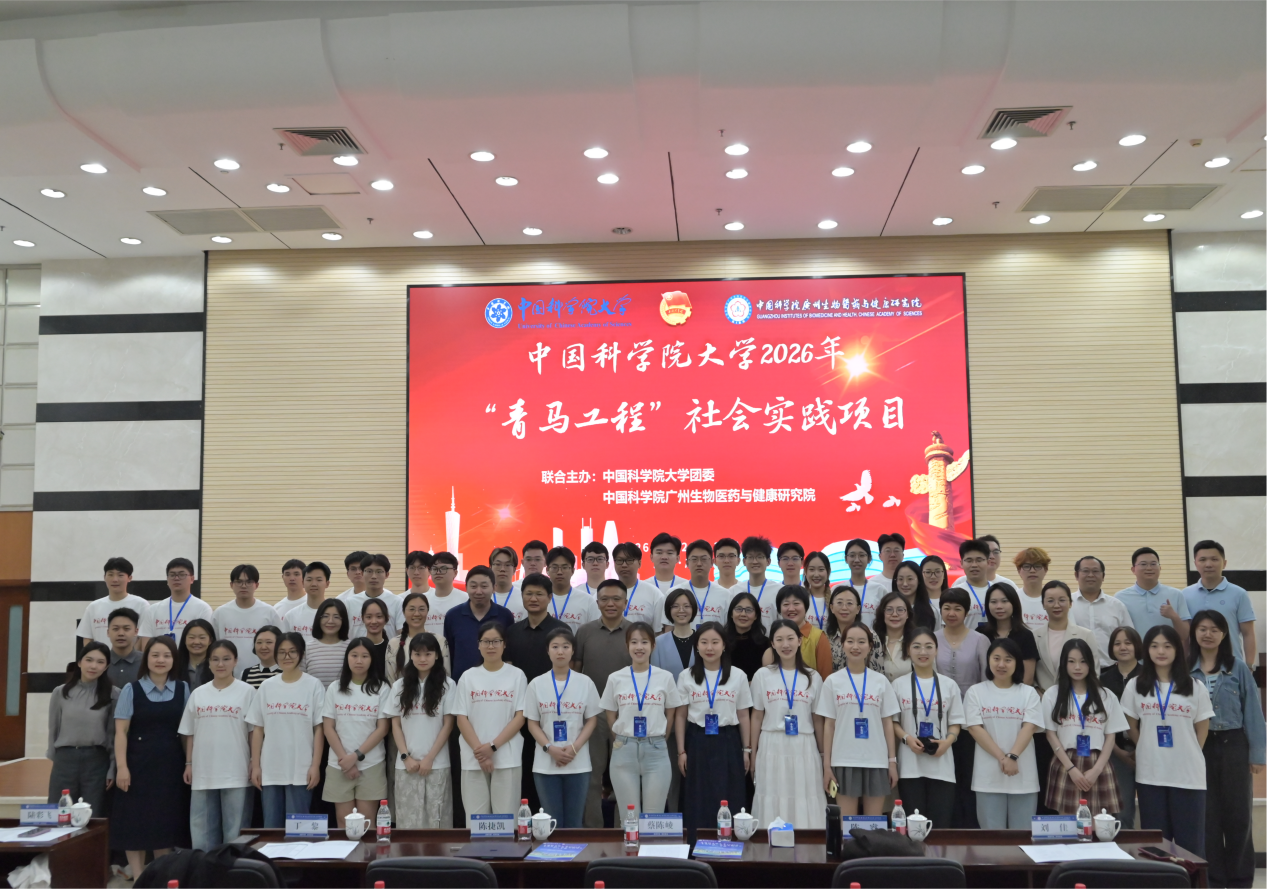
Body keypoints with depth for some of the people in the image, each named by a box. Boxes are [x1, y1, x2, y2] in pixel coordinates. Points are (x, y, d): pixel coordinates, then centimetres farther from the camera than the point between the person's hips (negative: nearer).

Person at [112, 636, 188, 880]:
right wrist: (122, 767, -13)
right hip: (139, 763, -2)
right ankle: (138, 878, 11)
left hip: (170, 764, 2)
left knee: (166, 821, 9)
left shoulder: (182, 689, 6)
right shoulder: (131, 690, -2)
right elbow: (121, 732, -5)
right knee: (136, 822, 1)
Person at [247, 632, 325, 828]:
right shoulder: (267, 686, 7)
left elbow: (319, 729, -3)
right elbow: (257, 729, 8)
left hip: (301, 770, -3)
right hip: (270, 770, 3)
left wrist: (315, 765, -9)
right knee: (271, 826, 8)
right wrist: (255, 765, 3)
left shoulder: (313, 685, -1)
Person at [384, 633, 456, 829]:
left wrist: (429, 758, -8)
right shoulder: (399, 686, 7)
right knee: (408, 819, 2)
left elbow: (448, 725, -2)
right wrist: (406, 757, -5)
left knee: (436, 819, -1)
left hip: (437, 764, -2)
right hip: (406, 764, 2)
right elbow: (396, 725, 7)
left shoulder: (448, 685, 0)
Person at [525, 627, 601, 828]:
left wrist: (575, 747, -12)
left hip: (578, 763, 0)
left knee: (574, 822, 5)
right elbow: (532, 723, 3)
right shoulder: (536, 684, 2)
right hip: (545, 763, 0)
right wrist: (549, 748, -13)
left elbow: (592, 720, 3)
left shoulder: (585, 682, 2)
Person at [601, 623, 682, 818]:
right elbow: (611, 719, 10)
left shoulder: (665, 677, 0)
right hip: (624, 751, 0)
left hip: (656, 750, 0)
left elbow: (670, 715, 10)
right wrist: (625, 742, 10)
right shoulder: (615, 679, 0)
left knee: (653, 817, 4)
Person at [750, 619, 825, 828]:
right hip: (772, 747, 0)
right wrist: (753, 755, 5)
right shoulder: (762, 675, 4)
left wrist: (823, 754, 9)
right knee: (773, 804, 1)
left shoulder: (813, 677, 6)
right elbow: (757, 717, 7)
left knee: (804, 805, 0)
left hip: (803, 748, 1)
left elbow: (818, 719, 9)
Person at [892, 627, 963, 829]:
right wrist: (906, 738, -14)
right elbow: (893, 721, 5)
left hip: (941, 765, 1)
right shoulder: (899, 685, 5)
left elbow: (956, 722, 8)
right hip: (910, 765, -1)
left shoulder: (949, 684, 8)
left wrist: (948, 741, -12)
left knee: (941, 823, -2)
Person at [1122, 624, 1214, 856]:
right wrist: (1149, 751, 4)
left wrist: (1188, 755, 2)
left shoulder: (1195, 687, 1)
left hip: (1188, 774, -1)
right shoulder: (1135, 686, 3)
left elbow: (1202, 730, 7)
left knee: (1190, 840, 4)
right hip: (1150, 774, 1)